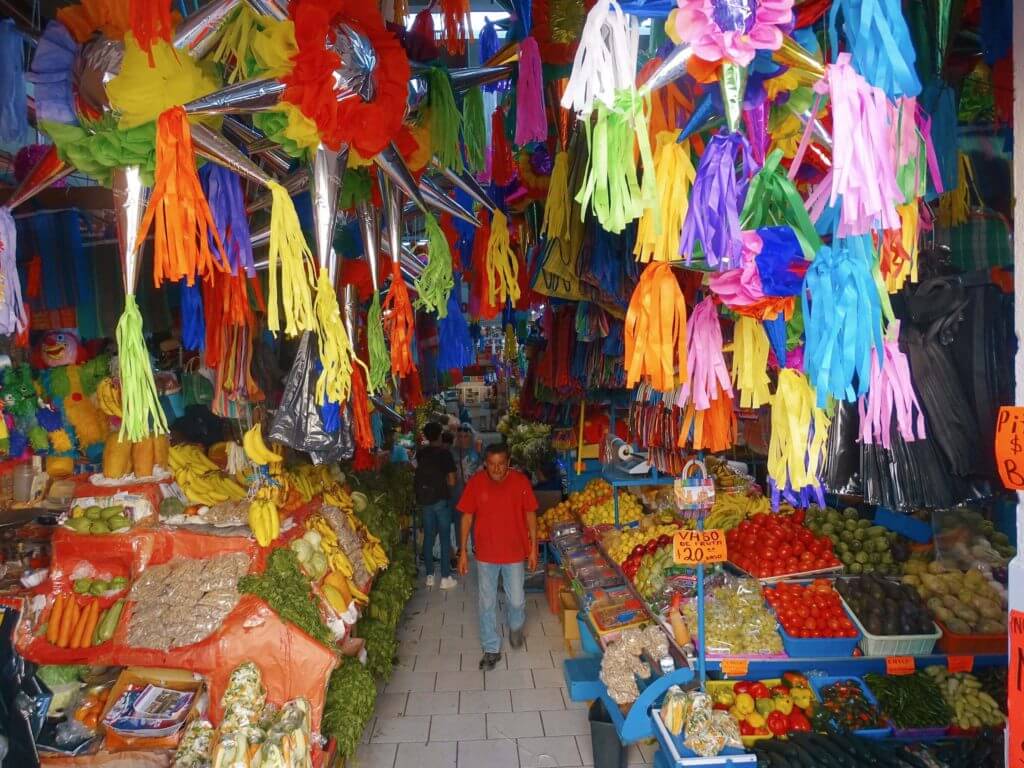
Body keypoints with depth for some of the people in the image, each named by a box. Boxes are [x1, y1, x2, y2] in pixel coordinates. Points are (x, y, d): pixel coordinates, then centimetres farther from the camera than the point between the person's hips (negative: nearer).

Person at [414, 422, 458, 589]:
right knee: (444, 537, 2)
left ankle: (429, 575, 16)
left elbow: (417, 477, 14)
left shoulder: (420, 453, 4)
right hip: (441, 499, -4)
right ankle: (445, 577, 4)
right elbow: (452, 481, -8)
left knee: (428, 536, 11)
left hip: (424, 499, 4)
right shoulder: (444, 452, -8)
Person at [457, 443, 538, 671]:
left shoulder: (520, 481, -13)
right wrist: (463, 551, -2)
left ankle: (516, 627, 44)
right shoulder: (475, 482, -12)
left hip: (515, 552, 0)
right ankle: (492, 649, 28)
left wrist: (533, 548, -1)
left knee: (517, 601, 10)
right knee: (487, 603, 9)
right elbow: (467, 517, -3)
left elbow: (530, 515, -3)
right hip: (485, 554, 1)